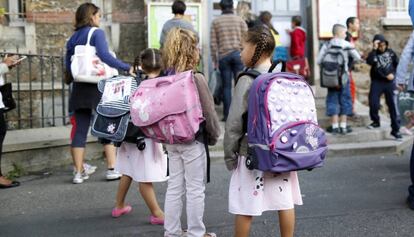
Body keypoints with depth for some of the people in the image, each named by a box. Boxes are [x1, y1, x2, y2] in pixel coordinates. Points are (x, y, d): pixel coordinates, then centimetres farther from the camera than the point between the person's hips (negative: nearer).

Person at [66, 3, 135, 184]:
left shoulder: (73, 38, 13)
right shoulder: (96, 33, -6)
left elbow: (69, 65, 13)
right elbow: (105, 56, -20)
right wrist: (127, 68, -18)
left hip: (80, 88, 5)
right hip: (99, 86, -5)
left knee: (80, 130, 6)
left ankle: (79, 172, 8)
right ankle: (112, 169, 5)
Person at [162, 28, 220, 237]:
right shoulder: (196, 79, -16)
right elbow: (208, 113, -12)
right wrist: (214, 135, 2)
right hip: (193, 141, -6)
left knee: (174, 187, 15)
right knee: (195, 189, 6)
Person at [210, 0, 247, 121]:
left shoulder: (215, 22, 6)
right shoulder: (240, 20, 4)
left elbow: (213, 43, 3)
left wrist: (215, 60, 9)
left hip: (223, 56, 1)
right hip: (238, 54, -1)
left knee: (226, 86, 5)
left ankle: (227, 115, 5)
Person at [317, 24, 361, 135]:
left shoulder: (327, 45, -1)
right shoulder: (347, 45, -6)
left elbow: (319, 61, -5)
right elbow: (357, 58, -3)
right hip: (343, 77, -2)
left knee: (333, 101, 8)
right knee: (344, 101, 9)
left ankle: (335, 127, 8)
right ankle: (343, 126, 11)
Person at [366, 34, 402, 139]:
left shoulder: (390, 52, 7)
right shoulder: (373, 54, 0)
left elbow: (397, 64, 14)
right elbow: (369, 61, -23)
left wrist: (393, 74, -2)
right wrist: (374, 49, -25)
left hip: (390, 82, 1)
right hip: (377, 82, -1)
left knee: (393, 106, 1)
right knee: (373, 103, -11)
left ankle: (395, 129, 6)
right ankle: (376, 121, 17)